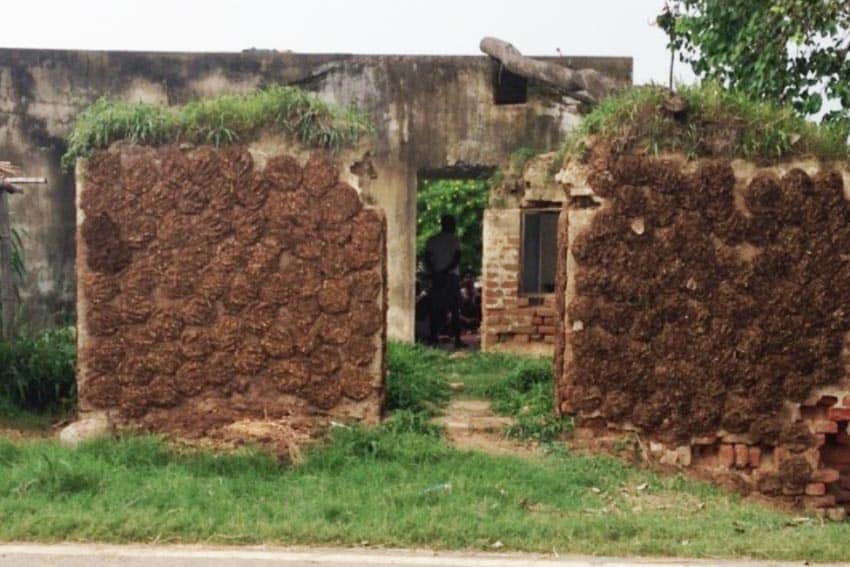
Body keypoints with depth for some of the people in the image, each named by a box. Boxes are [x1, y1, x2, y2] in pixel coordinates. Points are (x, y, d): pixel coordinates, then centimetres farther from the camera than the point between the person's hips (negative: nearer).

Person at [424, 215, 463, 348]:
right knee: (455, 309, -1)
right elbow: (457, 259, -12)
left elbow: (427, 259, 1)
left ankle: (433, 336, 2)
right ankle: (457, 338, -5)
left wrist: (434, 273, 0)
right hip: (451, 277, -3)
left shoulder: (432, 240, 7)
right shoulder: (454, 240, -3)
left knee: (436, 308, 7)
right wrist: (446, 270, -11)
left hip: (436, 277, 3)